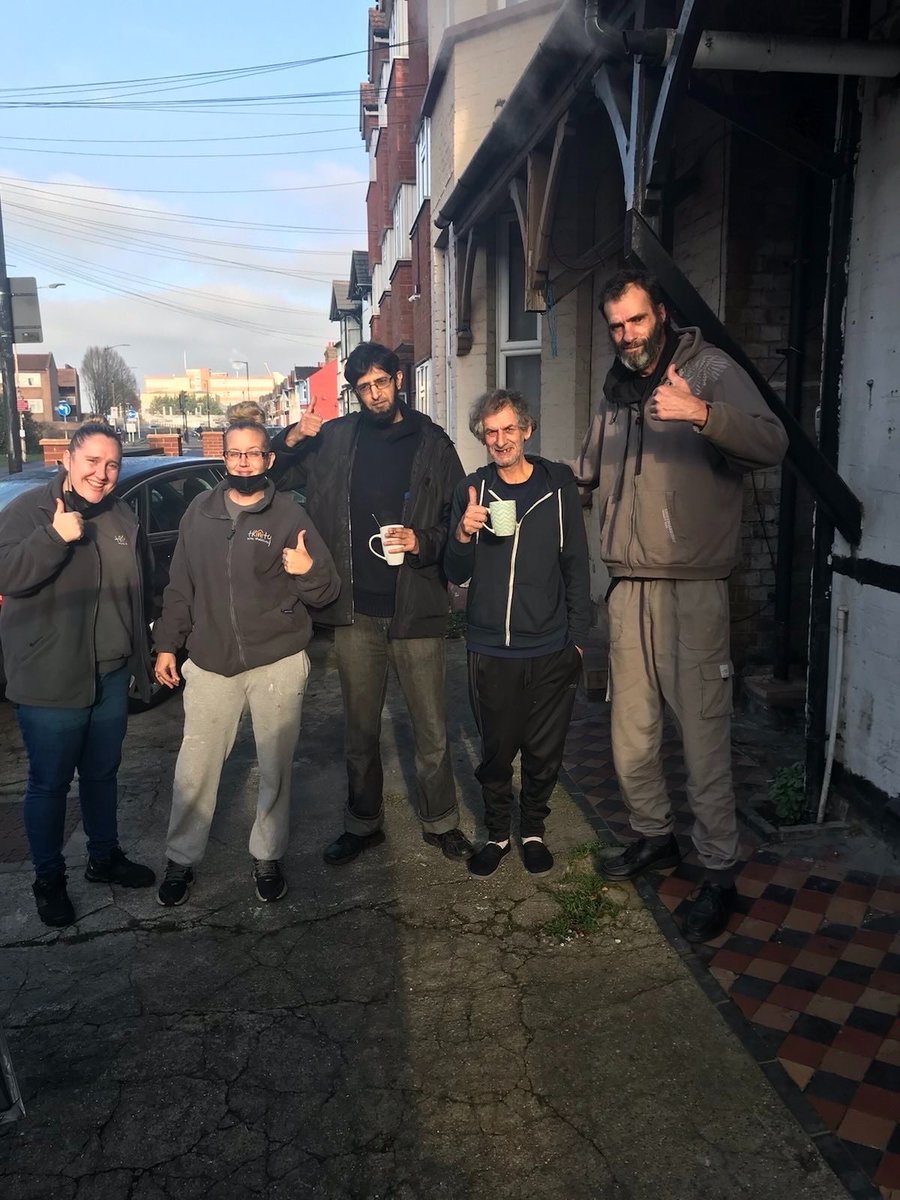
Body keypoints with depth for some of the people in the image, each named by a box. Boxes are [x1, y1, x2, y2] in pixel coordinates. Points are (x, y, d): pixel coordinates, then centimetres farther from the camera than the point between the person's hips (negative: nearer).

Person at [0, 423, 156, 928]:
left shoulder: (122, 518, 8)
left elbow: (143, 588, 18)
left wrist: (141, 650, 18)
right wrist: (55, 537, -31)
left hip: (112, 676, 5)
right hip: (50, 678, -5)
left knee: (103, 773, 20)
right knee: (50, 784, 7)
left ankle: (105, 857, 38)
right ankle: (49, 879, 25)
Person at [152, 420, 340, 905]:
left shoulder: (289, 515, -3)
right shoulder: (200, 512, 6)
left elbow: (326, 593, -2)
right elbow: (180, 586, 13)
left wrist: (308, 571, -24)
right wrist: (167, 644, 10)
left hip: (278, 663, -2)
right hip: (210, 663, 2)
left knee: (275, 767, 10)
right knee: (194, 769, 5)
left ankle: (268, 857, 28)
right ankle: (181, 860, 24)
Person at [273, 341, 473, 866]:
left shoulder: (433, 443, 0)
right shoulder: (335, 438, 4)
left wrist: (423, 541, -18)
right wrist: (292, 439, -11)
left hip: (416, 607, -1)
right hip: (356, 610, 2)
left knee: (433, 730, 8)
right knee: (360, 730, 15)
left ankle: (441, 822, 28)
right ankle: (363, 823, 33)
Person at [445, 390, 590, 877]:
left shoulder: (559, 485, 1)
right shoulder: (472, 490, 2)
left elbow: (576, 565, 5)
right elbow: (457, 575, 2)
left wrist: (577, 635, 3)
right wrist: (463, 534, -18)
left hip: (551, 650, 0)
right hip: (490, 649, 0)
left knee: (544, 751, 10)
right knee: (496, 750, 8)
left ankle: (533, 829, 33)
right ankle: (497, 832, 30)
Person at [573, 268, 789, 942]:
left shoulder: (710, 370, -3)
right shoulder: (618, 393, 18)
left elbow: (773, 443, -19)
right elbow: (587, 474, 31)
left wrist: (702, 413, -35)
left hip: (694, 587, -6)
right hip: (628, 585, 6)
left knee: (704, 735, -4)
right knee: (632, 735, 12)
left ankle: (719, 872, 11)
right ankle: (654, 836, 32)